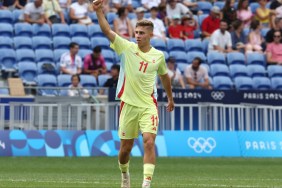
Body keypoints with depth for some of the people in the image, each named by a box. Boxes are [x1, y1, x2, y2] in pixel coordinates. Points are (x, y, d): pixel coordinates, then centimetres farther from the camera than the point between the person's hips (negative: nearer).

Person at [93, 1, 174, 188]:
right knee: (126, 147, 8)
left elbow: (164, 76, 21)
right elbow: (107, 30, -14)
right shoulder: (126, 47, -2)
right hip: (128, 104, 0)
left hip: (148, 106, 0)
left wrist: (170, 98, 30)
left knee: (149, 142, -18)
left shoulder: (158, 55, 3)